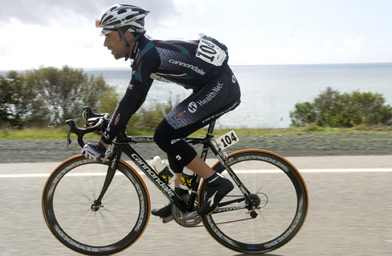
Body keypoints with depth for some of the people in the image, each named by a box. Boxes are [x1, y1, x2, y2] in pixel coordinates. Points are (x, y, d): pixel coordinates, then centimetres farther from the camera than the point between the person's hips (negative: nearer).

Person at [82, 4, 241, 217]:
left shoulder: (148, 55, -17)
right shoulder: (148, 51, 13)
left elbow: (130, 102, -18)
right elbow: (133, 100, 21)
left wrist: (103, 143, -12)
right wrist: (110, 125, 21)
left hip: (220, 88, -10)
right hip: (221, 88, 10)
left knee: (164, 135, -12)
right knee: (171, 135, 14)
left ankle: (215, 183, -6)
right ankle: (180, 199, 19)